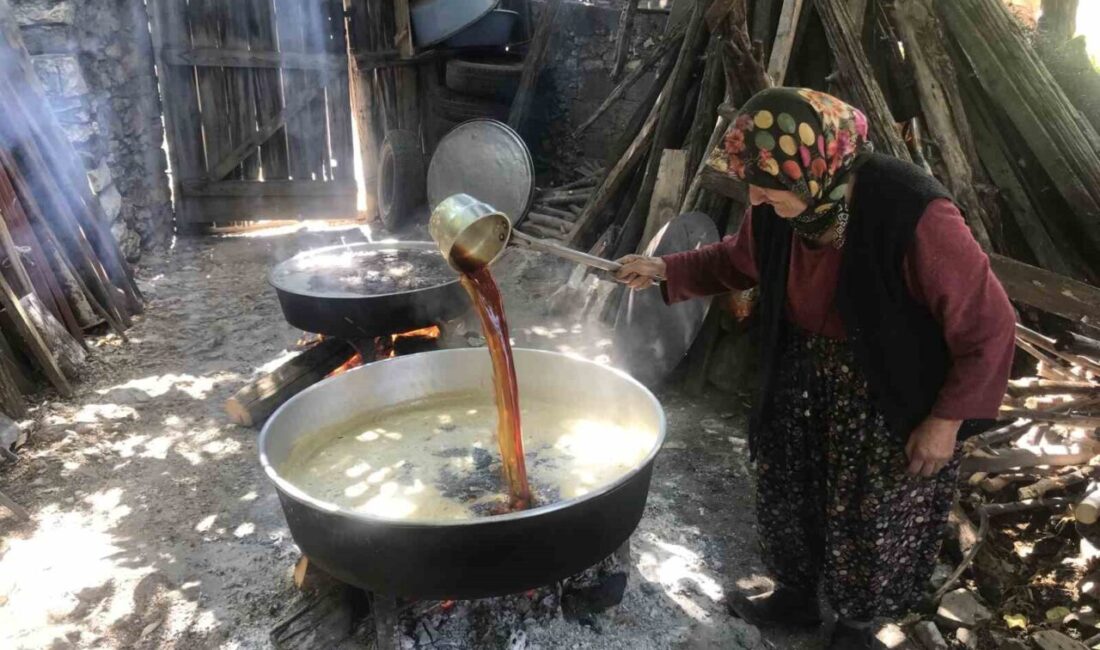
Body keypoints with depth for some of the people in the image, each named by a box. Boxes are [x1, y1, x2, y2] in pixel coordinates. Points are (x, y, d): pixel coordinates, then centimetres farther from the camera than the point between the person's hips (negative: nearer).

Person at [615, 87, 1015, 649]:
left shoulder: (914, 217, -33)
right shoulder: (779, 208, -14)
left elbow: (987, 324, -21)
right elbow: (740, 258, 10)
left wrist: (947, 419, -15)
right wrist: (665, 269, 1)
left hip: (890, 406, -5)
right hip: (802, 385, 6)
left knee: (869, 525, 15)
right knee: (786, 498, 22)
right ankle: (796, 593, 51)